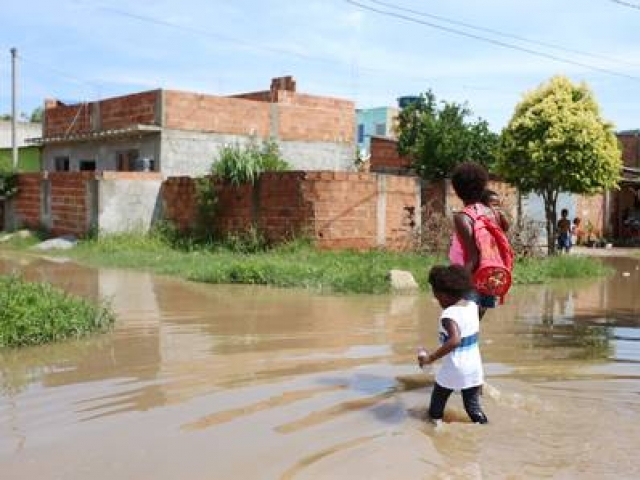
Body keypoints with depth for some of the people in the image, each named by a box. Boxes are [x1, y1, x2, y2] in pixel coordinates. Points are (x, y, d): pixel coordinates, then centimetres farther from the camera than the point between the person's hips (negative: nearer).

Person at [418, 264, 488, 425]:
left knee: (436, 408, 16)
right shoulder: (472, 306, 0)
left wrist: (431, 358, -34)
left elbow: (455, 340, -38)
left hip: (452, 372, -6)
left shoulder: (449, 314, -23)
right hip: (474, 370, 6)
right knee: (474, 407, 14)